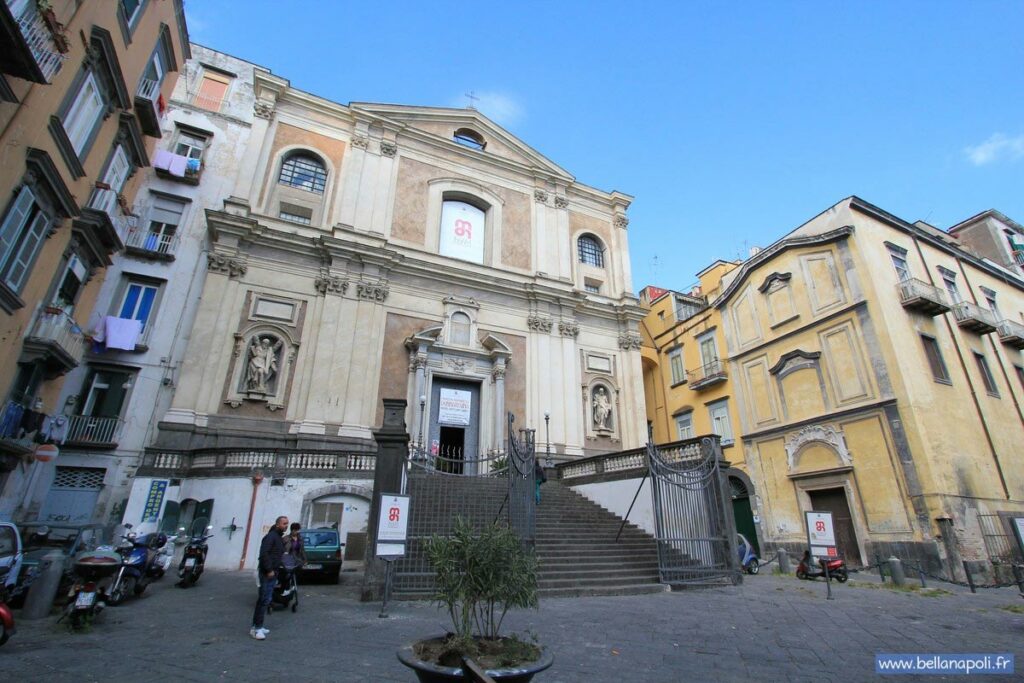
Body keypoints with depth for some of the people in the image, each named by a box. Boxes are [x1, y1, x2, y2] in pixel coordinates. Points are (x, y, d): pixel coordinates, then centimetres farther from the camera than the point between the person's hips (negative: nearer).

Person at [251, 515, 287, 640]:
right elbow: (264, 553, -23)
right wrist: (269, 570, -22)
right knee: (264, 600, -8)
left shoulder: (279, 538, 15)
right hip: (267, 573, -10)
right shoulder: (271, 536, -15)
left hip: (273, 572, 10)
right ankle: (257, 628, -4)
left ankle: (256, 626, 22)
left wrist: (275, 571, 13)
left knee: (264, 599, 14)